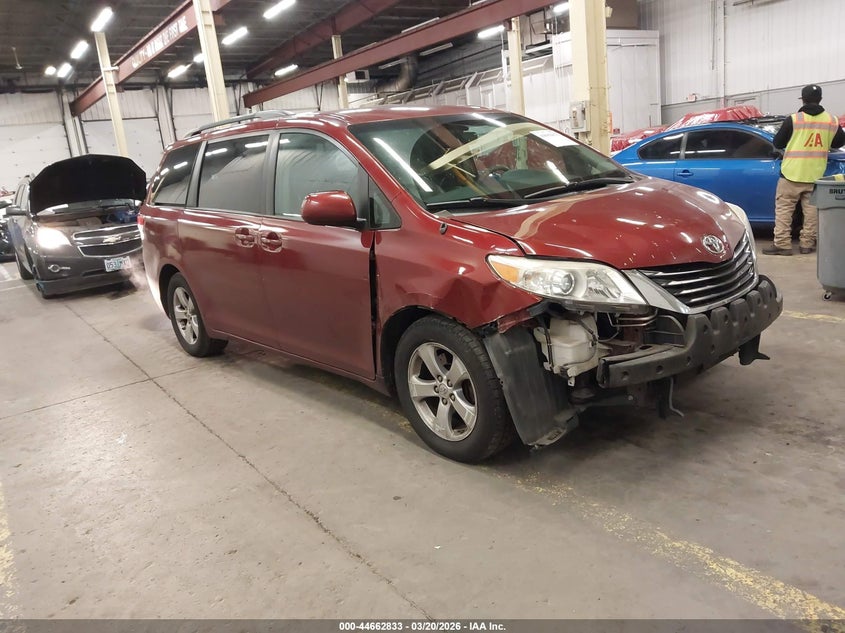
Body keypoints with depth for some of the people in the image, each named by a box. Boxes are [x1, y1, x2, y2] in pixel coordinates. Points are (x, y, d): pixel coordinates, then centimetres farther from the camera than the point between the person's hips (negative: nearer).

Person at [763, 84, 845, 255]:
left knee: (784, 208, 0)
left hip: (792, 173, -3)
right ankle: (807, 243, 12)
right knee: (811, 209, 10)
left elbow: (778, 143, -2)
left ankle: (782, 244, -4)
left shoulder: (794, 119, -9)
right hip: (816, 175, 4)